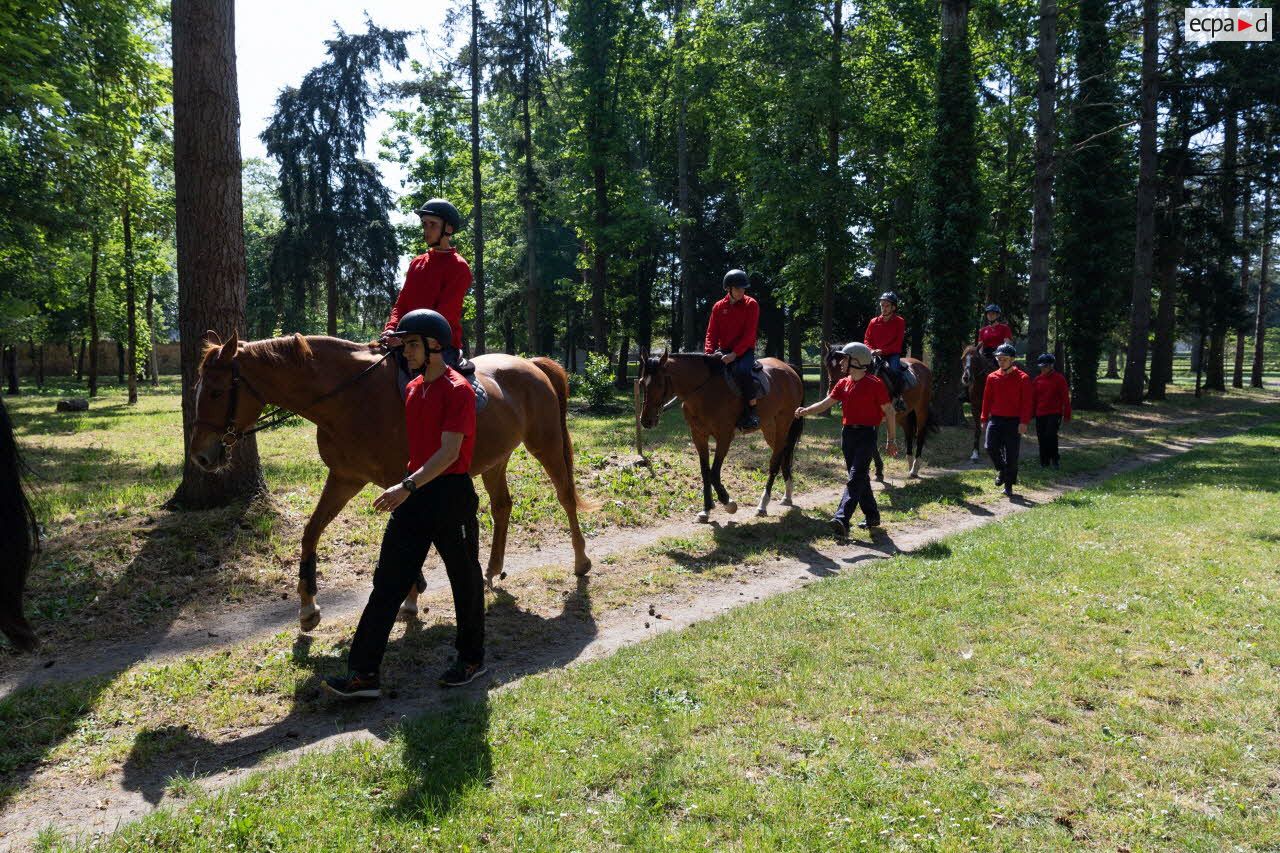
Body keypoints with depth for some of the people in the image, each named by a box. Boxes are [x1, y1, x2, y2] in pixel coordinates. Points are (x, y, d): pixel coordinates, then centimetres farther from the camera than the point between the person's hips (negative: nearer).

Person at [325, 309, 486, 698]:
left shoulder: (458, 390, -14)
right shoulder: (412, 389, 12)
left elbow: (449, 452, -21)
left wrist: (407, 486, -28)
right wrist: (406, 487, 18)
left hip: (451, 494, -8)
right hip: (414, 493, 8)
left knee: (464, 580, 8)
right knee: (387, 582, 4)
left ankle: (472, 658, 27)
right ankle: (363, 673, 7)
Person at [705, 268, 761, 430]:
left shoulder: (751, 305, -2)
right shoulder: (719, 307, 8)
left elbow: (749, 334, -11)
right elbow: (711, 333, 6)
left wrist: (734, 354, -22)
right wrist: (709, 353, -14)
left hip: (744, 351, -4)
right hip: (723, 351, 4)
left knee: (741, 370, -35)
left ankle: (752, 411, -24)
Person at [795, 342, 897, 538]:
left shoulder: (875, 384, -8)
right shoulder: (843, 384, 9)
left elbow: (889, 412, -4)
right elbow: (825, 404, 4)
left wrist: (891, 439, -3)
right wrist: (806, 411, -15)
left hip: (867, 435, -7)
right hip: (847, 434, 7)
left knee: (855, 478, -14)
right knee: (860, 478, 14)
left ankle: (842, 519, -23)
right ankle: (872, 516, 27)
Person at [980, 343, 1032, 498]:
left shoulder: (1022, 378, -4)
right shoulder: (992, 377, 6)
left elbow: (1026, 402, -7)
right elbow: (987, 399, 11)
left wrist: (1024, 422, -15)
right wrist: (984, 419, 9)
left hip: (1014, 422, -3)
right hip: (995, 419, 3)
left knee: (1011, 455, 1)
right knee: (991, 447, -12)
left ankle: (1009, 485, 13)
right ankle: (1001, 470, 18)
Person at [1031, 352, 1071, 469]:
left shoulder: (1059, 379, -2)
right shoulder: (1037, 380, 9)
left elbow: (1065, 398, -2)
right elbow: (1033, 398, 15)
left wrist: (1067, 415, -4)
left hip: (1054, 413, -4)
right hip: (1040, 414, 4)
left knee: (1051, 435, -19)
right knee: (1042, 438, 6)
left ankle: (1054, 459, -3)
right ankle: (1044, 461, 16)